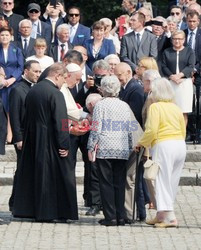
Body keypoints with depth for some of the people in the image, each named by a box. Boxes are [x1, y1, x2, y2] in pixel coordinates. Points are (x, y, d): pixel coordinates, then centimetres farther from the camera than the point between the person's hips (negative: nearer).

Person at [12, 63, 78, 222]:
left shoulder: (32, 91, 7)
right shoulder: (55, 94, -16)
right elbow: (61, 122, -18)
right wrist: (64, 145, -14)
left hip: (32, 141, 7)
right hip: (49, 142, -7)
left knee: (33, 175, 13)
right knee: (50, 176, -1)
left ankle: (26, 208, 15)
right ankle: (45, 212, 0)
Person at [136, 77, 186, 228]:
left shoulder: (155, 107, -4)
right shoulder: (176, 108, 14)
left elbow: (152, 131, -13)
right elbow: (183, 131, 15)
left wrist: (142, 143, 2)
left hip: (164, 145, -7)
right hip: (181, 145, 7)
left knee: (163, 182, -3)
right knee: (172, 184, 11)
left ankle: (170, 217, -12)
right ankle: (161, 216, 18)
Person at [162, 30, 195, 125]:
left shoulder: (189, 51, 8)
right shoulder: (167, 52, 12)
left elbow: (191, 66, -3)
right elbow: (164, 67, 3)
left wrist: (180, 75, -17)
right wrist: (172, 76, -14)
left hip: (185, 82, -1)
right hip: (170, 82, 1)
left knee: (184, 112, -2)